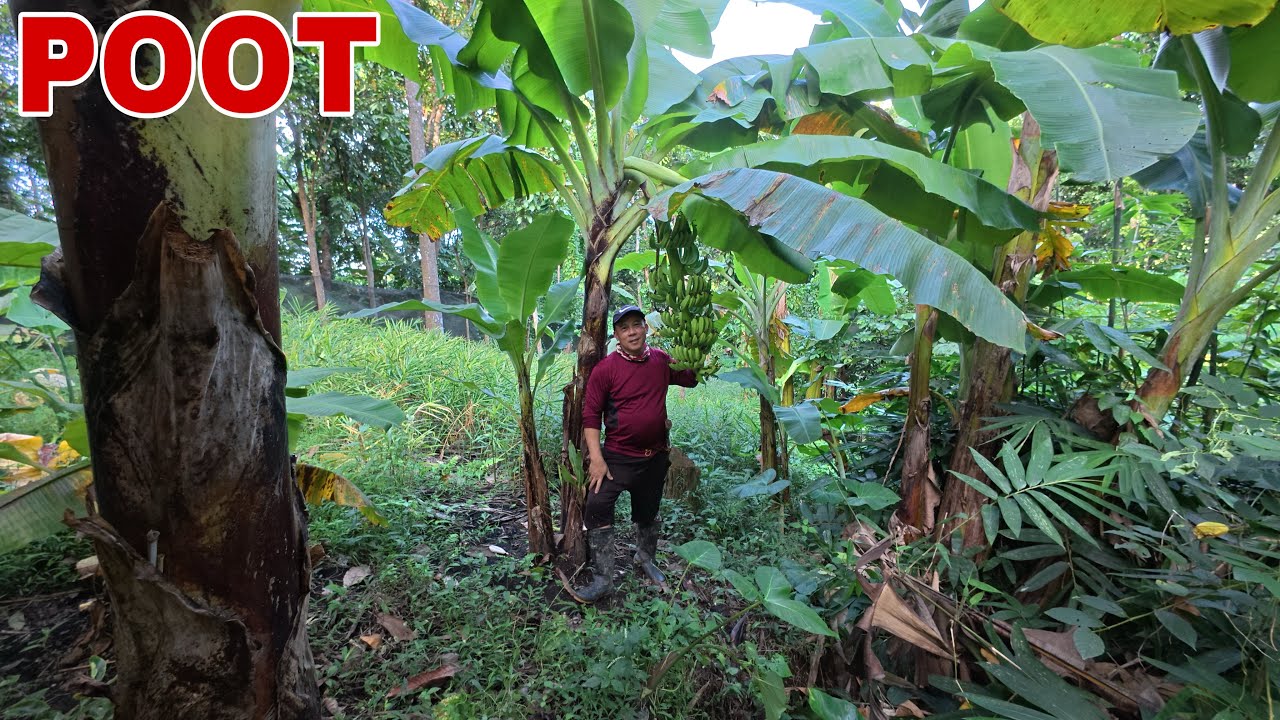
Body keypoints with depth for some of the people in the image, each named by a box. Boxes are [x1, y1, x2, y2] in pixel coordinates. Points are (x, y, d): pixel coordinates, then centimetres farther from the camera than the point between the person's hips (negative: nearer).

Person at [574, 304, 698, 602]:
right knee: (597, 506, -14)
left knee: (648, 511, 20)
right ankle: (603, 579, 4)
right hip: (618, 457, -3)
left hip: (655, 456, 4)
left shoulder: (662, 361, -1)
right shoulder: (605, 368, -14)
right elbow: (590, 414, -13)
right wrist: (596, 459, -18)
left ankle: (646, 559, 48)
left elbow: (692, 378, 16)